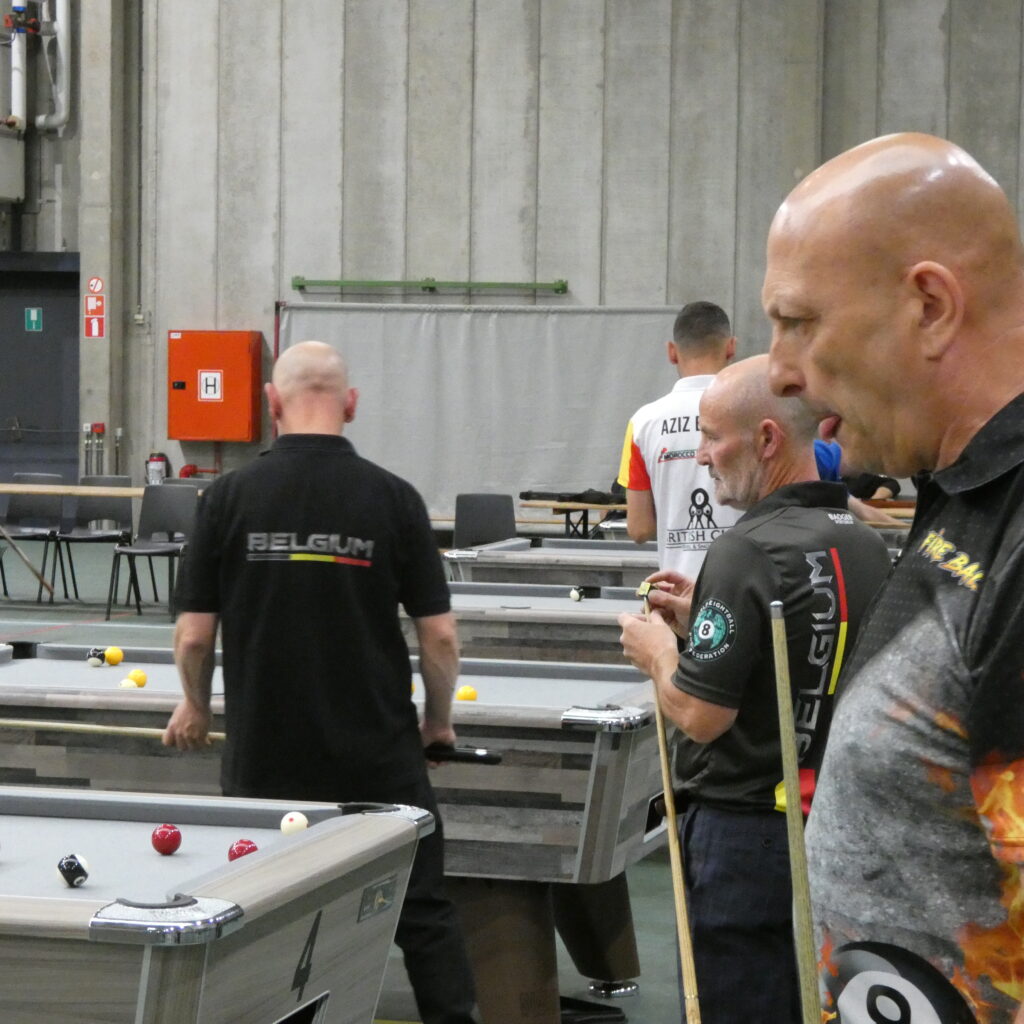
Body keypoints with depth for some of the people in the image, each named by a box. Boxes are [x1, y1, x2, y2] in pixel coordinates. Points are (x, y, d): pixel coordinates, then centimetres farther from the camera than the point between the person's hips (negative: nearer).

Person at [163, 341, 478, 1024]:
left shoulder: (231, 497, -5)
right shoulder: (392, 498, -6)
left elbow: (194, 634, -2)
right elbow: (440, 636, -4)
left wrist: (196, 709, 18)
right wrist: (439, 719, 14)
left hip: (265, 756, 1)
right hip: (379, 758, 0)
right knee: (425, 915, 8)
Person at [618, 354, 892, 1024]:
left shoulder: (751, 552, -19)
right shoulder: (867, 547, 6)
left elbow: (701, 716, -20)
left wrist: (658, 652, -1)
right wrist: (704, 617, 16)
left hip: (746, 832, -8)